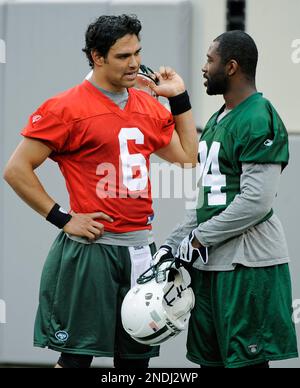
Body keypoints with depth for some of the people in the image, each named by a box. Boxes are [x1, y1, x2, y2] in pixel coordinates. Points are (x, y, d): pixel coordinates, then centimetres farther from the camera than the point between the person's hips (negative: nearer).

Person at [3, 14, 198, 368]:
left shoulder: (149, 106, 11)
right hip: (90, 249, -6)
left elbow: (188, 157, 19)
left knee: (136, 356, 10)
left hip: (140, 248, 6)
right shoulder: (67, 108, -8)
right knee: (76, 356, -1)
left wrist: (179, 97, 13)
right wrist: (63, 219, -11)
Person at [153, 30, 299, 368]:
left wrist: (198, 239, -14)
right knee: (209, 359, 13)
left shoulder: (259, 121, -14)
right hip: (209, 262, 10)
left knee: (246, 361, -6)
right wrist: (173, 244, 11)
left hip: (248, 263, -10)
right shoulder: (217, 121, 17)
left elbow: (256, 202, -21)